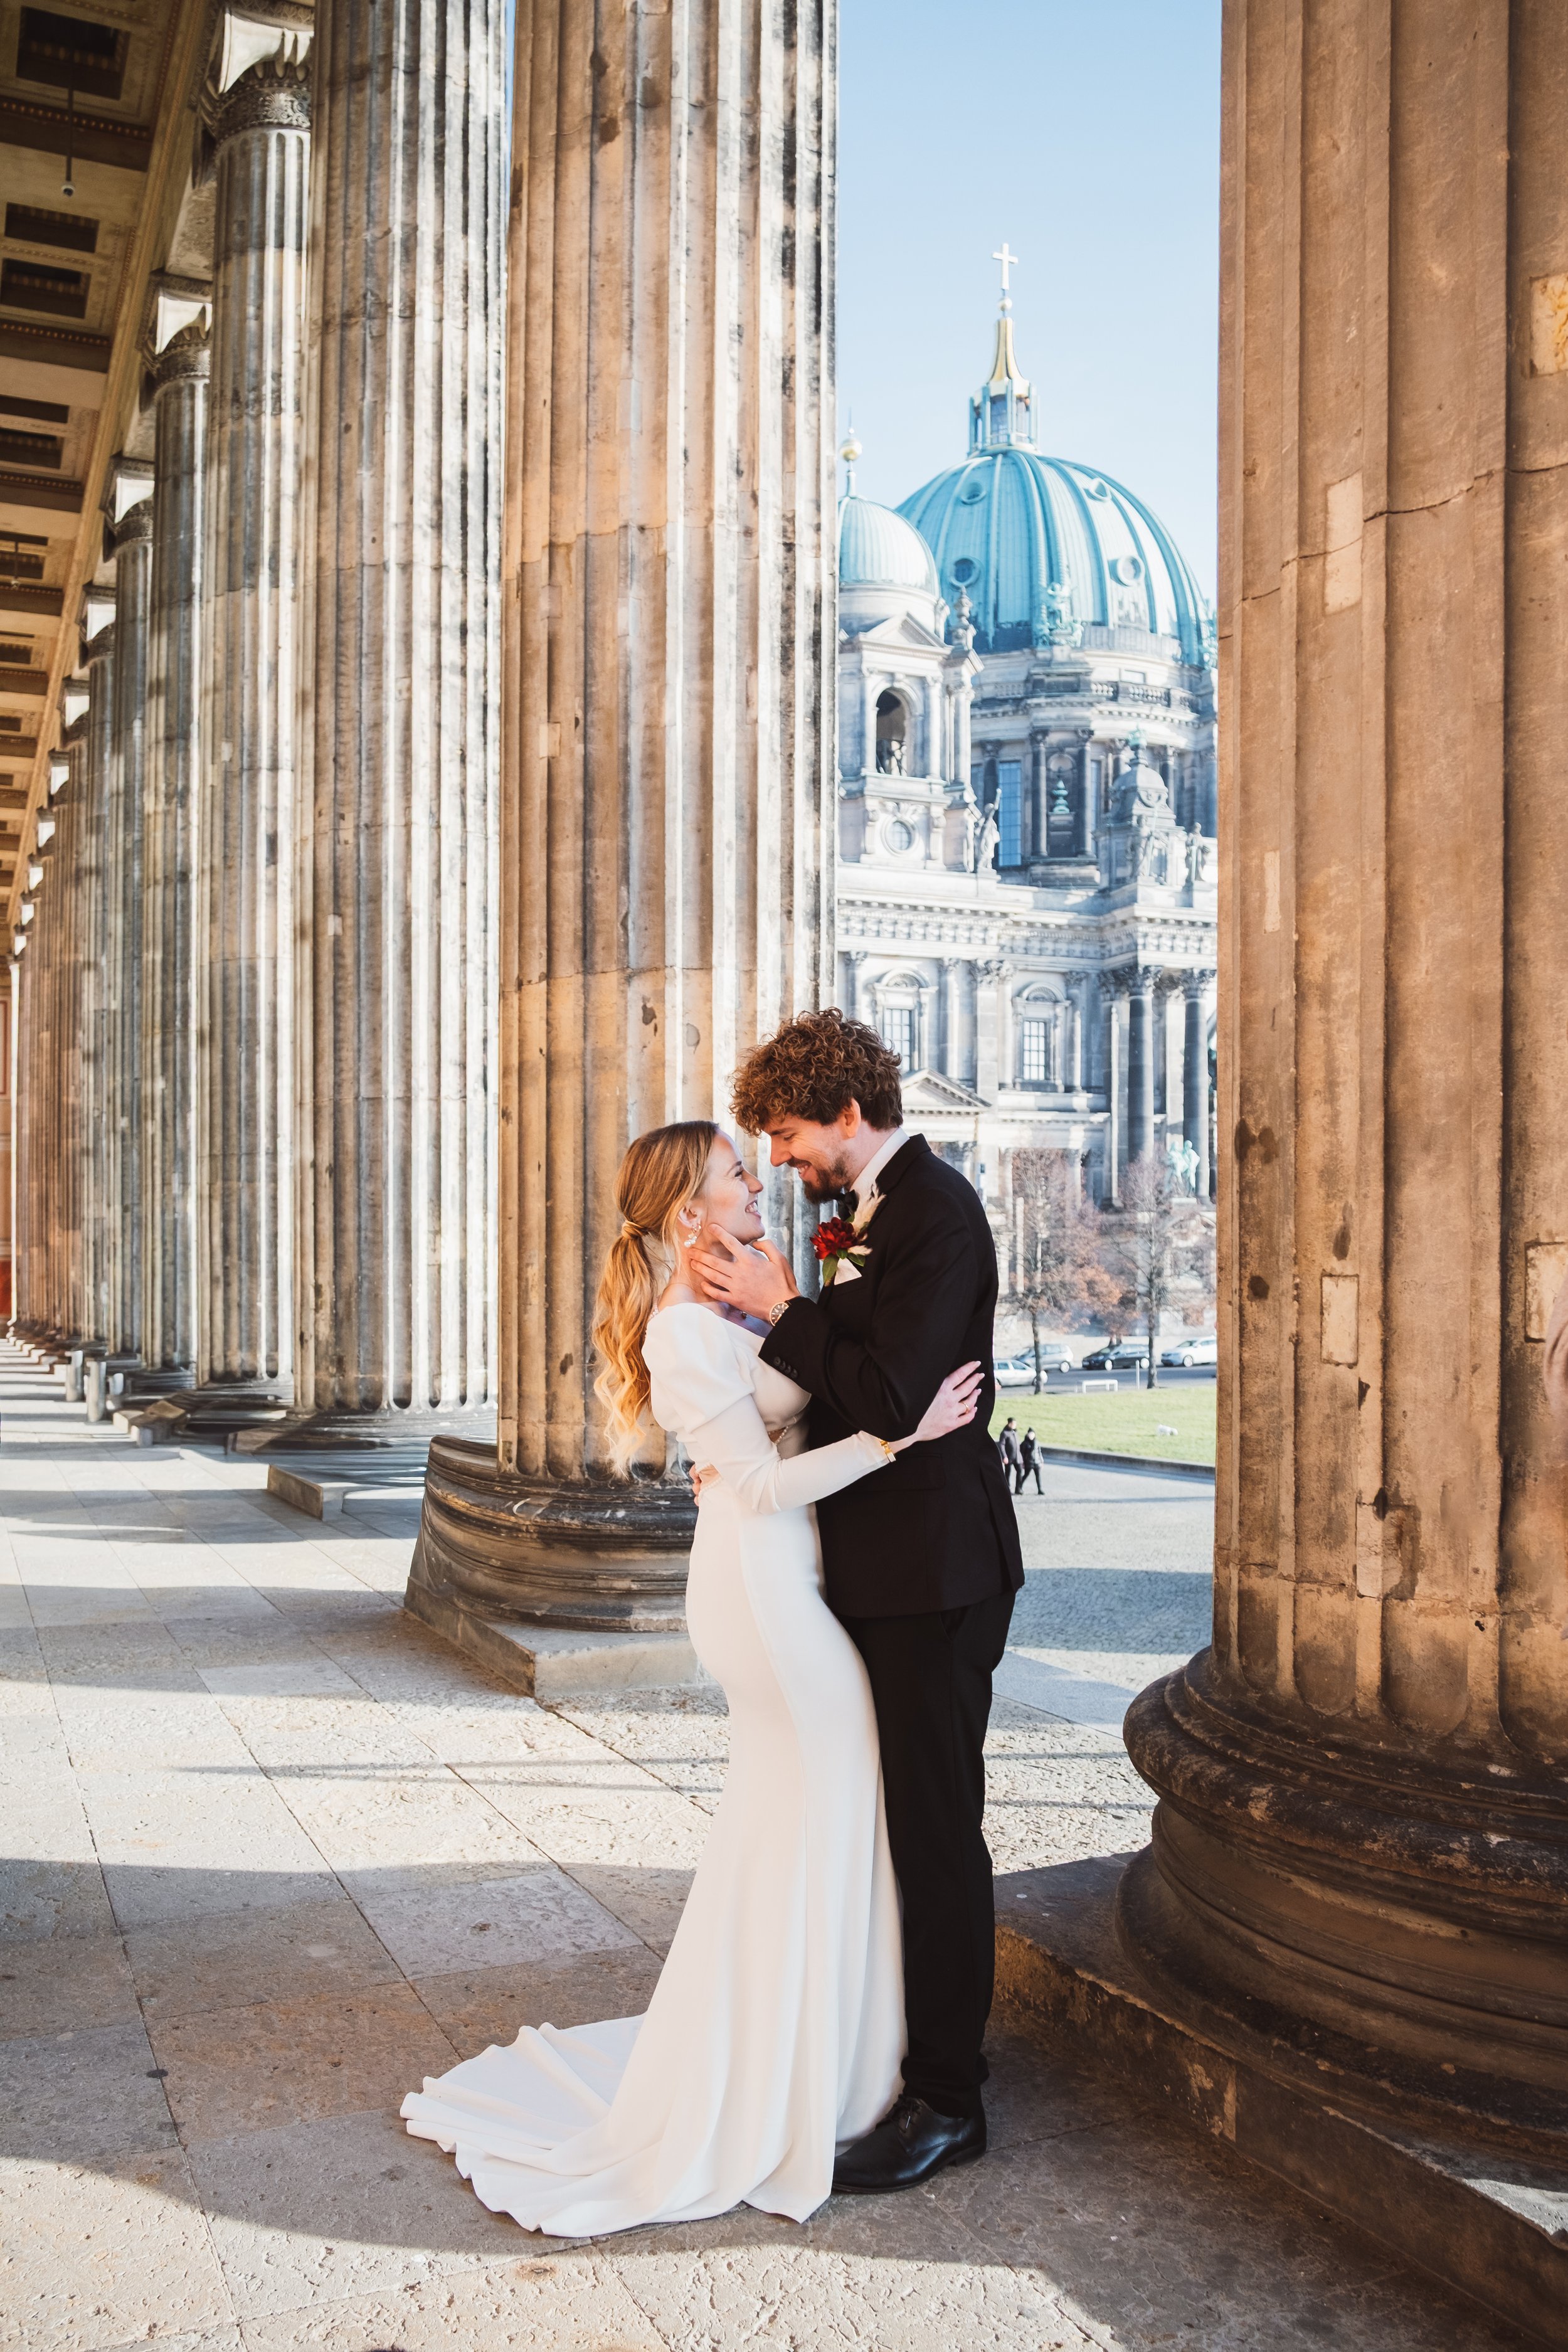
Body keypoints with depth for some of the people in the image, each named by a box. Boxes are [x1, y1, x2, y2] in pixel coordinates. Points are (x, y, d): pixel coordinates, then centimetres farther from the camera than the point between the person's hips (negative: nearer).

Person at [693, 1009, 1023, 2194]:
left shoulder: (936, 1212, -18)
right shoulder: (871, 1209, 12)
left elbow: (890, 1400, -26)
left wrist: (781, 1310, -16)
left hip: (934, 1567, -10)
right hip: (878, 1561, 10)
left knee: (935, 1828, 0)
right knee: (896, 1817, 19)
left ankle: (947, 2098, 13)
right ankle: (896, 2043, 35)